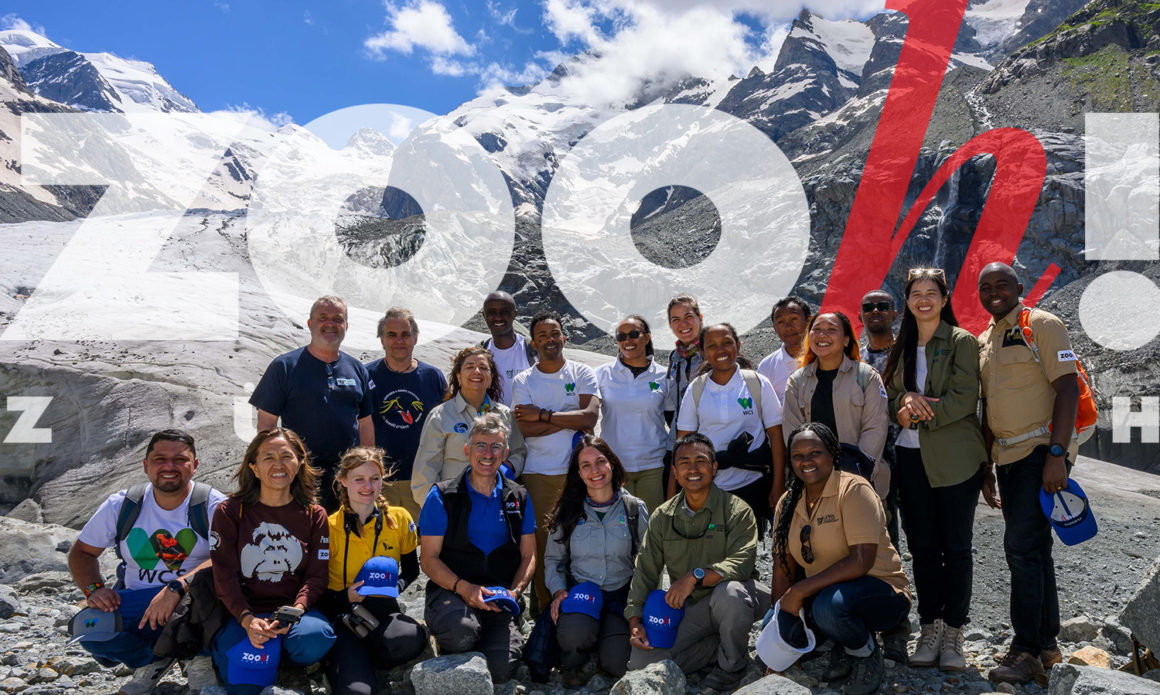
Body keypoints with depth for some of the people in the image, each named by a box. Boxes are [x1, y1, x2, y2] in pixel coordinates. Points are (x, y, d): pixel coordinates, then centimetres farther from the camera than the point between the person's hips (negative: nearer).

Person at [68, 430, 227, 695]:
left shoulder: (213, 506, -11)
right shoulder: (121, 505, 2)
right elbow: (81, 552, 10)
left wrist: (177, 587, -37)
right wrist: (94, 589, -10)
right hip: (132, 608, 3)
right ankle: (153, 662, 7)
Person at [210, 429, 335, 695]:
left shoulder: (314, 515, 5)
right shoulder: (230, 512, 1)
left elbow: (316, 576, 0)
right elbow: (224, 576, -5)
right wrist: (247, 619, -21)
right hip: (243, 611, 0)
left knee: (315, 639, -33)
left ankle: (275, 646, 1)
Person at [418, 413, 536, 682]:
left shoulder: (519, 498, 11)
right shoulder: (443, 497, 1)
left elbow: (528, 556, 12)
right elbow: (428, 559, -1)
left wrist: (514, 591, -7)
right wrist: (463, 587, -17)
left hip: (499, 597, 2)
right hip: (450, 590, -2)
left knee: (500, 669, -22)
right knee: (461, 630, -36)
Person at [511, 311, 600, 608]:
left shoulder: (582, 374, 7)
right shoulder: (523, 381, 7)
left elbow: (590, 417, -9)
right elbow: (526, 428, -7)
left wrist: (543, 415, -9)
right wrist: (571, 421, -8)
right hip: (538, 473, 0)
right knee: (541, 541, 0)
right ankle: (545, 609, 12)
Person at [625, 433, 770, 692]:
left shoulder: (737, 511, -8)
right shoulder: (662, 517, 6)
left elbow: (741, 563, -21)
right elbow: (645, 571, 7)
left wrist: (696, 576, -33)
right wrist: (635, 621, -5)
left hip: (732, 602, -3)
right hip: (689, 608, 4)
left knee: (729, 591, -40)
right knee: (641, 662, -15)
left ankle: (731, 666, -10)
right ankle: (723, 645, 4)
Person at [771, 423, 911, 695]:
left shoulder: (854, 490, -18)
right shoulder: (788, 503, 1)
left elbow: (861, 561, -27)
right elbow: (783, 569, 0)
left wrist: (799, 591, -27)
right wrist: (784, 615, -14)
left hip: (879, 592, -6)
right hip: (823, 592, 6)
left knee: (829, 605, -35)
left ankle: (867, 656, -2)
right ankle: (843, 650, 11)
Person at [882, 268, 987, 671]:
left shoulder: (962, 342, -1)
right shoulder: (902, 346, 14)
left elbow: (965, 399, -10)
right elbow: (889, 395, 12)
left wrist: (917, 414, -12)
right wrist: (905, 399, -10)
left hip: (955, 458, -4)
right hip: (912, 457, 4)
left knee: (955, 547, 2)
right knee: (922, 546, 7)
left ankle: (953, 632, 12)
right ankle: (930, 630, 16)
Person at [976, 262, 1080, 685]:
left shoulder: (1042, 325, -6)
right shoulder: (984, 341, 15)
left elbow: (1068, 388, -14)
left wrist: (1057, 454, -21)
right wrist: (986, 464, 17)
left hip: (1040, 450, -7)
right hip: (1007, 455, 8)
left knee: (1022, 547, -10)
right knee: (1034, 550, 13)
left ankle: (1027, 650, -1)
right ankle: (1046, 645, 22)